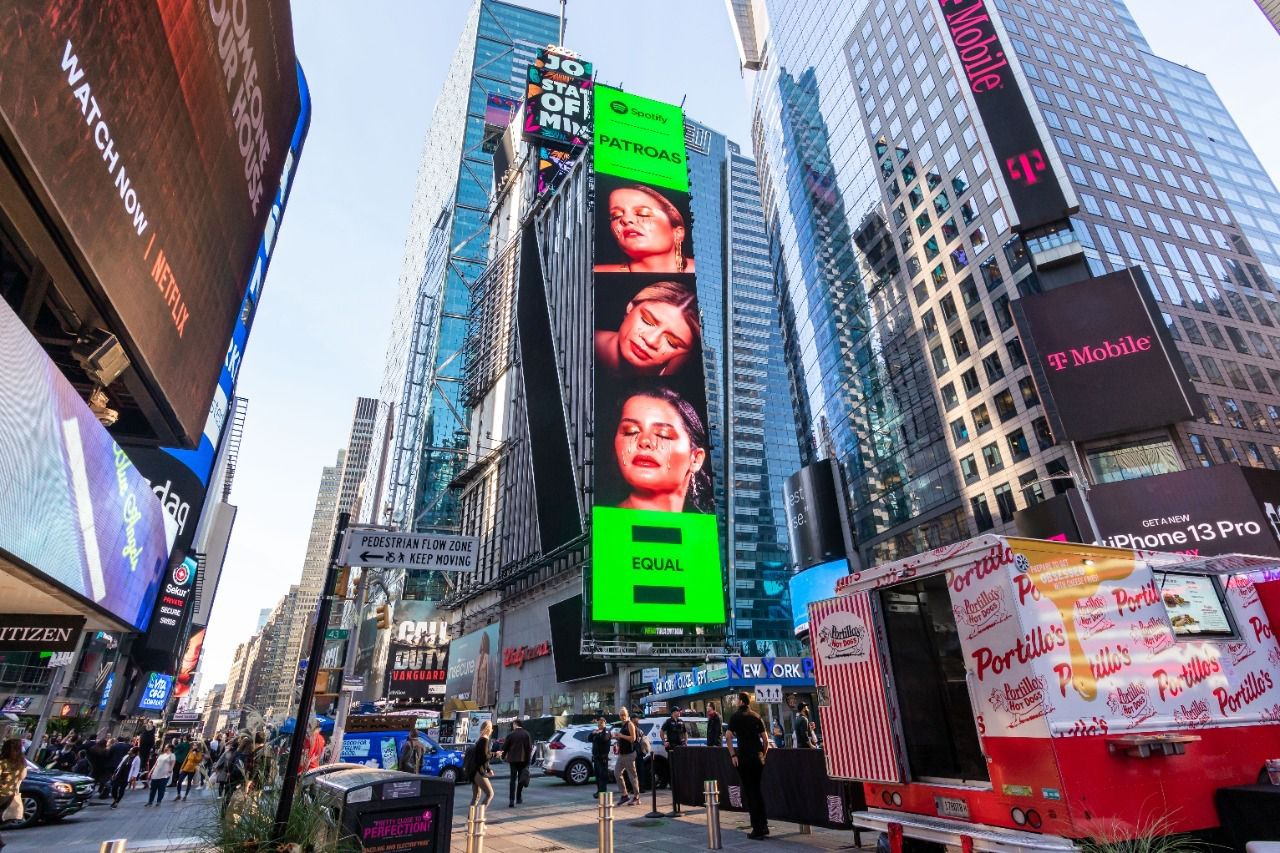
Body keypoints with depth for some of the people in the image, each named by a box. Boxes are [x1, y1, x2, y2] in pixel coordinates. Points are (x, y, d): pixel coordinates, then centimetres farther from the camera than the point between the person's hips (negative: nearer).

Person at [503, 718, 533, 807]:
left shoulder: (511, 735, -5)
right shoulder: (526, 734, -3)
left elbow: (505, 747, 0)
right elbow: (530, 747, -5)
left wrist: (503, 756, 16)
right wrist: (528, 759, 2)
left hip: (513, 759, -1)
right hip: (523, 759, 1)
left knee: (513, 779, 2)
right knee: (521, 778, 15)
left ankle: (511, 800, -8)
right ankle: (518, 798, 21)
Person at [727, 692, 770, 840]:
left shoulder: (735, 717, -3)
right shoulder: (756, 717, 9)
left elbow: (729, 737, -13)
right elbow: (765, 740, 8)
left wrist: (732, 755, -8)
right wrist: (764, 755, 17)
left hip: (744, 757, -5)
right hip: (758, 756, 5)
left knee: (749, 792, 3)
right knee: (757, 790, 18)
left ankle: (757, 829, 4)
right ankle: (764, 826, 19)